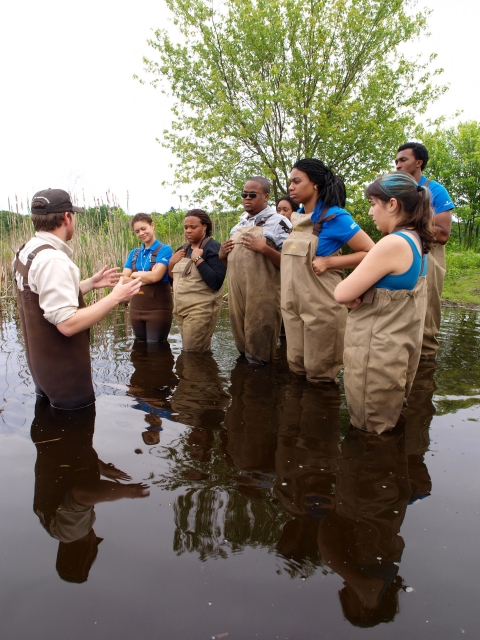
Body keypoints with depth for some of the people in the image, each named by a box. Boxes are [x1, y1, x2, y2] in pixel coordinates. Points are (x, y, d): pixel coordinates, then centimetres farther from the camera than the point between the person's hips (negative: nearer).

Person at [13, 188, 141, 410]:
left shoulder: (26, 251, 4)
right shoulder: (53, 260, -26)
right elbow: (67, 323, -30)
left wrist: (91, 283, 11)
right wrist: (115, 297, -23)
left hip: (42, 362, 10)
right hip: (63, 369, -10)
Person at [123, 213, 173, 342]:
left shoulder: (164, 249, -6)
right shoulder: (133, 253, 11)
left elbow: (155, 276, -18)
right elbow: (124, 280, 1)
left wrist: (135, 275, -1)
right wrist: (146, 278, -12)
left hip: (158, 309, -5)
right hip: (136, 309, 6)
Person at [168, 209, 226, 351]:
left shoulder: (213, 247, -10)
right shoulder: (183, 249, 12)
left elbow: (216, 283, -21)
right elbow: (172, 279, 16)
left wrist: (198, 259, -21)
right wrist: (171, 263, -1)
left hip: (201, 309, -7)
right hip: (181, 309, 7)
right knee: (194, 352, 14)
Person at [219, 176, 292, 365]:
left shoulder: (278, 222, -5)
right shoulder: (239, 224, 16)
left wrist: (265, 249, -22)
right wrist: (222, 255, 5)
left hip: (261, 296, -7)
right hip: (236, 293, 7)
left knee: (259, 356, 1)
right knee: (242, 346, 17)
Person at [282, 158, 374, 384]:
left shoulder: (335, 216, -12)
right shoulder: (297, 218, 9)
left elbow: (371, 253, -14)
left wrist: (328, 261, -19)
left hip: (321, 307, -7)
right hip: (293, 305, 7)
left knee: (319, 375, 8)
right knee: (295, 367, 16)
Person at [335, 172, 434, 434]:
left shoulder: (393, 243, -24)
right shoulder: (414, 240, 7)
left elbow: (342, 294, -23)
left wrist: (354, 298, -1)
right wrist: (359, 295, -4)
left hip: (376, 354, -9)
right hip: (397, 348, 10)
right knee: (386, 428, 24)